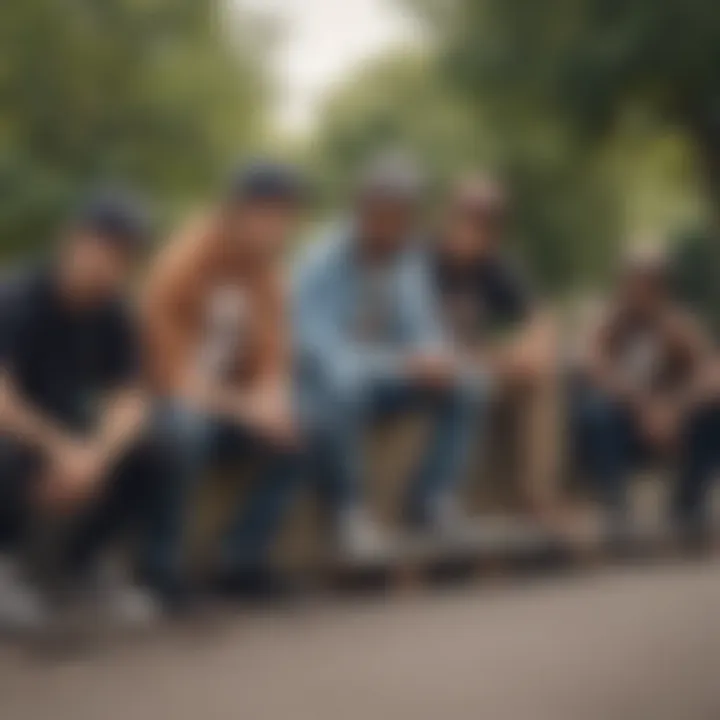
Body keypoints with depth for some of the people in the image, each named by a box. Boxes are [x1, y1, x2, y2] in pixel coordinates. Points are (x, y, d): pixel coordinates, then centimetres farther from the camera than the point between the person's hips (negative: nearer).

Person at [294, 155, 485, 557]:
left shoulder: (410, 259, -2)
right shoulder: (320, 266, -21)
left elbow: (424, 331, 4)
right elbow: (324, 354, -30)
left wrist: (435, 358, -21)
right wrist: (402, 364, -40)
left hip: (384, 377, 6)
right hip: (332, 380, -6)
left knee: (466, 391, -15)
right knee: (339, 400, -40)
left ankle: (431, 500, -9)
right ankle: (350, 513, -20)